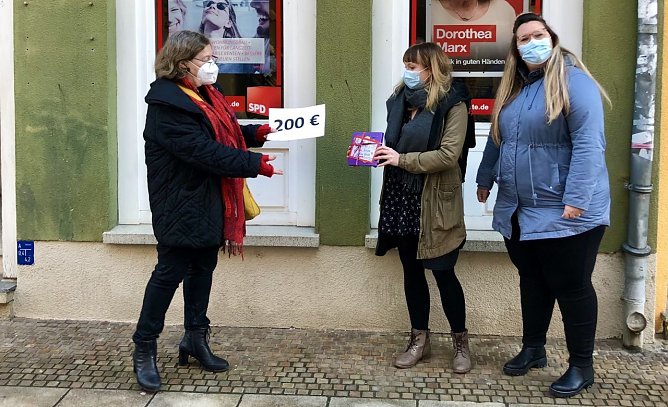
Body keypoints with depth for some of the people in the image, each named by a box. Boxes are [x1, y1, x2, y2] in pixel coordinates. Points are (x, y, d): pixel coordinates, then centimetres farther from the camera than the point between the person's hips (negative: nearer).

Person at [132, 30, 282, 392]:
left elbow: (224, 134, 18)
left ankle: (196, 338, 29)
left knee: (203, 268, 15)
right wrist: (256, 165, -24)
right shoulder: (167, 104, -21)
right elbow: (205, 152, -26)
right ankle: (144, 349, 13)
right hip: (182, 207, -9)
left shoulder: (204, 93, 9)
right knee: (170, 273, -1)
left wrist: (256, 133, 0)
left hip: (208, 205, 9)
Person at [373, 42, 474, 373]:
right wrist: (381, 153, 1)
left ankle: (461, 342, 19)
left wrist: (402, 159, -20)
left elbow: (448, 155, -20)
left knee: (443, 272, 2)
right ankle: (419, 339, 25)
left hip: (434, 202, -6)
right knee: (411, 270, 13)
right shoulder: (401, 100, 10)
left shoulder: (452, 104, -10)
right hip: (400, 197, 6)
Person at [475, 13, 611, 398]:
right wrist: (485, 179, 26)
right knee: (532, 282, 18)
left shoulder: (573, 82, -13)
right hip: (519, 211, 8)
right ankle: (533, 349, 34)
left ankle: (582, 366, 16)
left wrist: (577, 199, -25)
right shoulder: (513, 87, 12)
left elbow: (589, 144, -21)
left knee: (571, 287, 2)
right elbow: (497, 138, 23)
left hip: (563, 213, -7)